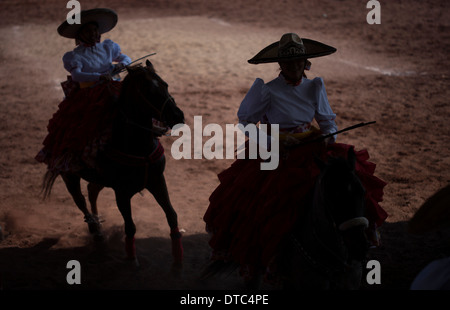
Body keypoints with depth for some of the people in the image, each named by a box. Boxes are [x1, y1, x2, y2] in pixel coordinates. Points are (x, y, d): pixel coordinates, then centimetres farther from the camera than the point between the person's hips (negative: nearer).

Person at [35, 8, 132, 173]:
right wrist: (99, 76, -34)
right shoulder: (75, 56, -3)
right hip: (87, 100, -4)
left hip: (112, 92, 4)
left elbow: (126, 58, 22)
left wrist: (122, 64, -3)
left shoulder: (107, 48, 12)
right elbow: (76, 74, -20)